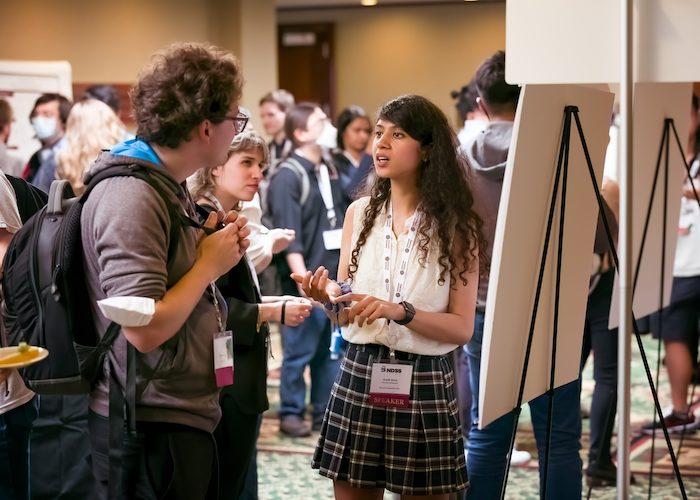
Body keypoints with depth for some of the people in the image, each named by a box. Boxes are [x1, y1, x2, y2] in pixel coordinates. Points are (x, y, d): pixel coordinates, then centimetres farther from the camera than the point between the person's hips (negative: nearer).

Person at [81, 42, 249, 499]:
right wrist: (209, 263, -14)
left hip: (184, 416, 10)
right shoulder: (132, 197, -20)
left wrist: (211, 243, 3)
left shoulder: (167, 186, 10)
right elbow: (144, 329, -26)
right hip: (152, 428, -10)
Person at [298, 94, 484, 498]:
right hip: (359, 377, 3)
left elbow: (462, 328, -9)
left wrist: (400, 312, -22)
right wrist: (328, 298, -12)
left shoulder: (456, 225, -4)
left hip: (425, 384, -3)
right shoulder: (360, 213, 5)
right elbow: (345, 316, 9)